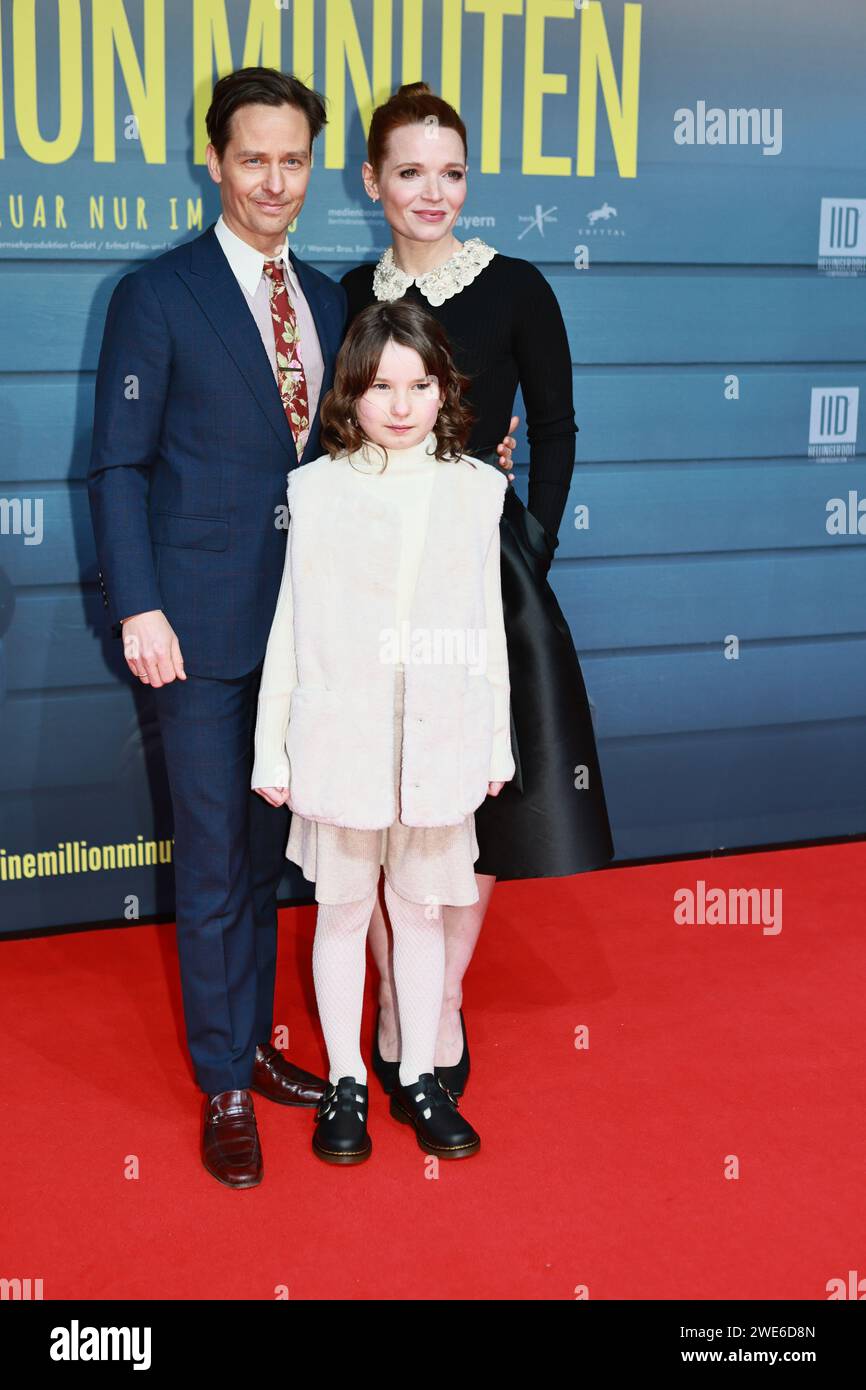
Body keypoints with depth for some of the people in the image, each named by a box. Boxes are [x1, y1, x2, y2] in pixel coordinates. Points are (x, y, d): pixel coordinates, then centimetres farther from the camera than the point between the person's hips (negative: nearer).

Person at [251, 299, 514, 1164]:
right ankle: (345, 1081, 24)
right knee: (342, 909, 10)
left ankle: (419, 1078, 26)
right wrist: (271, 746, 0)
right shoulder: (317, 489, -1)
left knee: (421, 908, 12)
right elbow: (290, 624, 1)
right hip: (339, 735, -1)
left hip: (442, 737, 1)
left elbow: (489, 626, 7)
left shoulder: (475, 489, 3)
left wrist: (500, 739, 8)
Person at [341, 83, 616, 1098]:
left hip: (485, 562, -2)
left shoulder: (515, 288, -2)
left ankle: (445, 999, 22)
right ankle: (394, 999, 22)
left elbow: (555, 434, 0)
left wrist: (528, 557, -7)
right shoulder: (350, 295, 6)